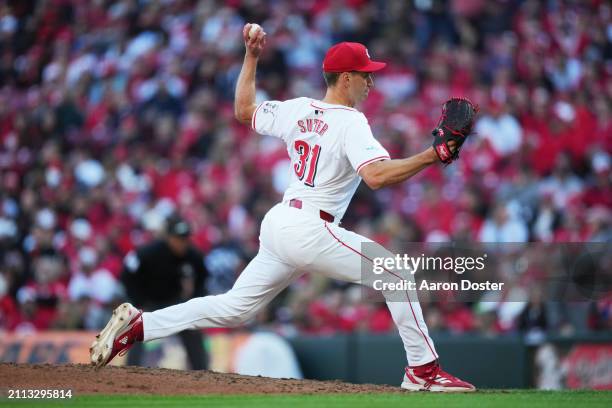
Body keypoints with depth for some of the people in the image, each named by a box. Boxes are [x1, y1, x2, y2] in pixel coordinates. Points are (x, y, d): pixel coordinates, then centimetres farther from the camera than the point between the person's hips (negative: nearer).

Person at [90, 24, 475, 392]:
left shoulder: (297, 110, 11)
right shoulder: (351, 123, -11)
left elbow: (244, 110, 27)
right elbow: (376, 175, -27)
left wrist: (251, 57, 31)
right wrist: (430, 156, -26)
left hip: (278, 223, 8)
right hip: (310, 228, -8)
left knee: (234, 307, 14)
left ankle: (137, 325, 9)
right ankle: (424, 370, -6)